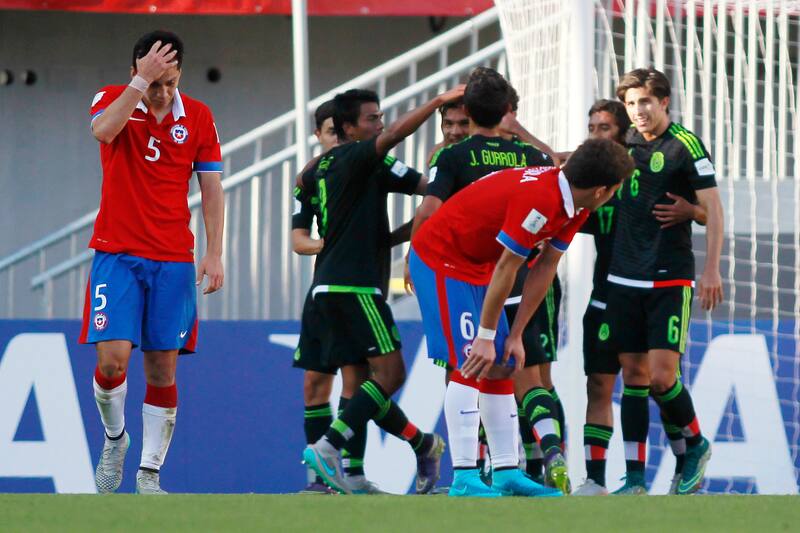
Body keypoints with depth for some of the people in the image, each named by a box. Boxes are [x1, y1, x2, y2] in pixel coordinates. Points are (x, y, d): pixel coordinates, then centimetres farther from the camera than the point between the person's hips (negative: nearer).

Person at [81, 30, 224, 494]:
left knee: (163, 371, -1)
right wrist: (143, 80, -27)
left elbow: (211, 187, 8)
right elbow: (103, 130, -27)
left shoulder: (198, 117, 4)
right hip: (117, 254, -2)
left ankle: (150, 473, 7)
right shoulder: (113, 100, -2)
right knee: (113, 358, -14)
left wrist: (215, 254, 0)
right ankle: (115, 438, 14)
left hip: (173, 260, 2)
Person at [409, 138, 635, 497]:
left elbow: (544, 269, 4)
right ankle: (464, 479, -19)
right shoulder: (539, 199, -31)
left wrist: (515, 336, 3)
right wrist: (486, 336, -19)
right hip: (440, 259, -10)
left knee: (500, 368, 8)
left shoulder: (574, 205, -1)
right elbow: (506, 269, -25)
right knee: (469, 364, -16)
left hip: (476, 264, 10)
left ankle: (507, 472, 10)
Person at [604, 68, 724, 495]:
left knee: (661, 376, -12)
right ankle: (634, 477, 5)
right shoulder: (625, 145, 10)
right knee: (633, 376, 3)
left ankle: (696, 444, 14)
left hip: (670, 280, -5)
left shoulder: (685, 144, -7)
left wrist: (712, 270, -14)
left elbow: (712, 208, -8)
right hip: (625, 279, 5)